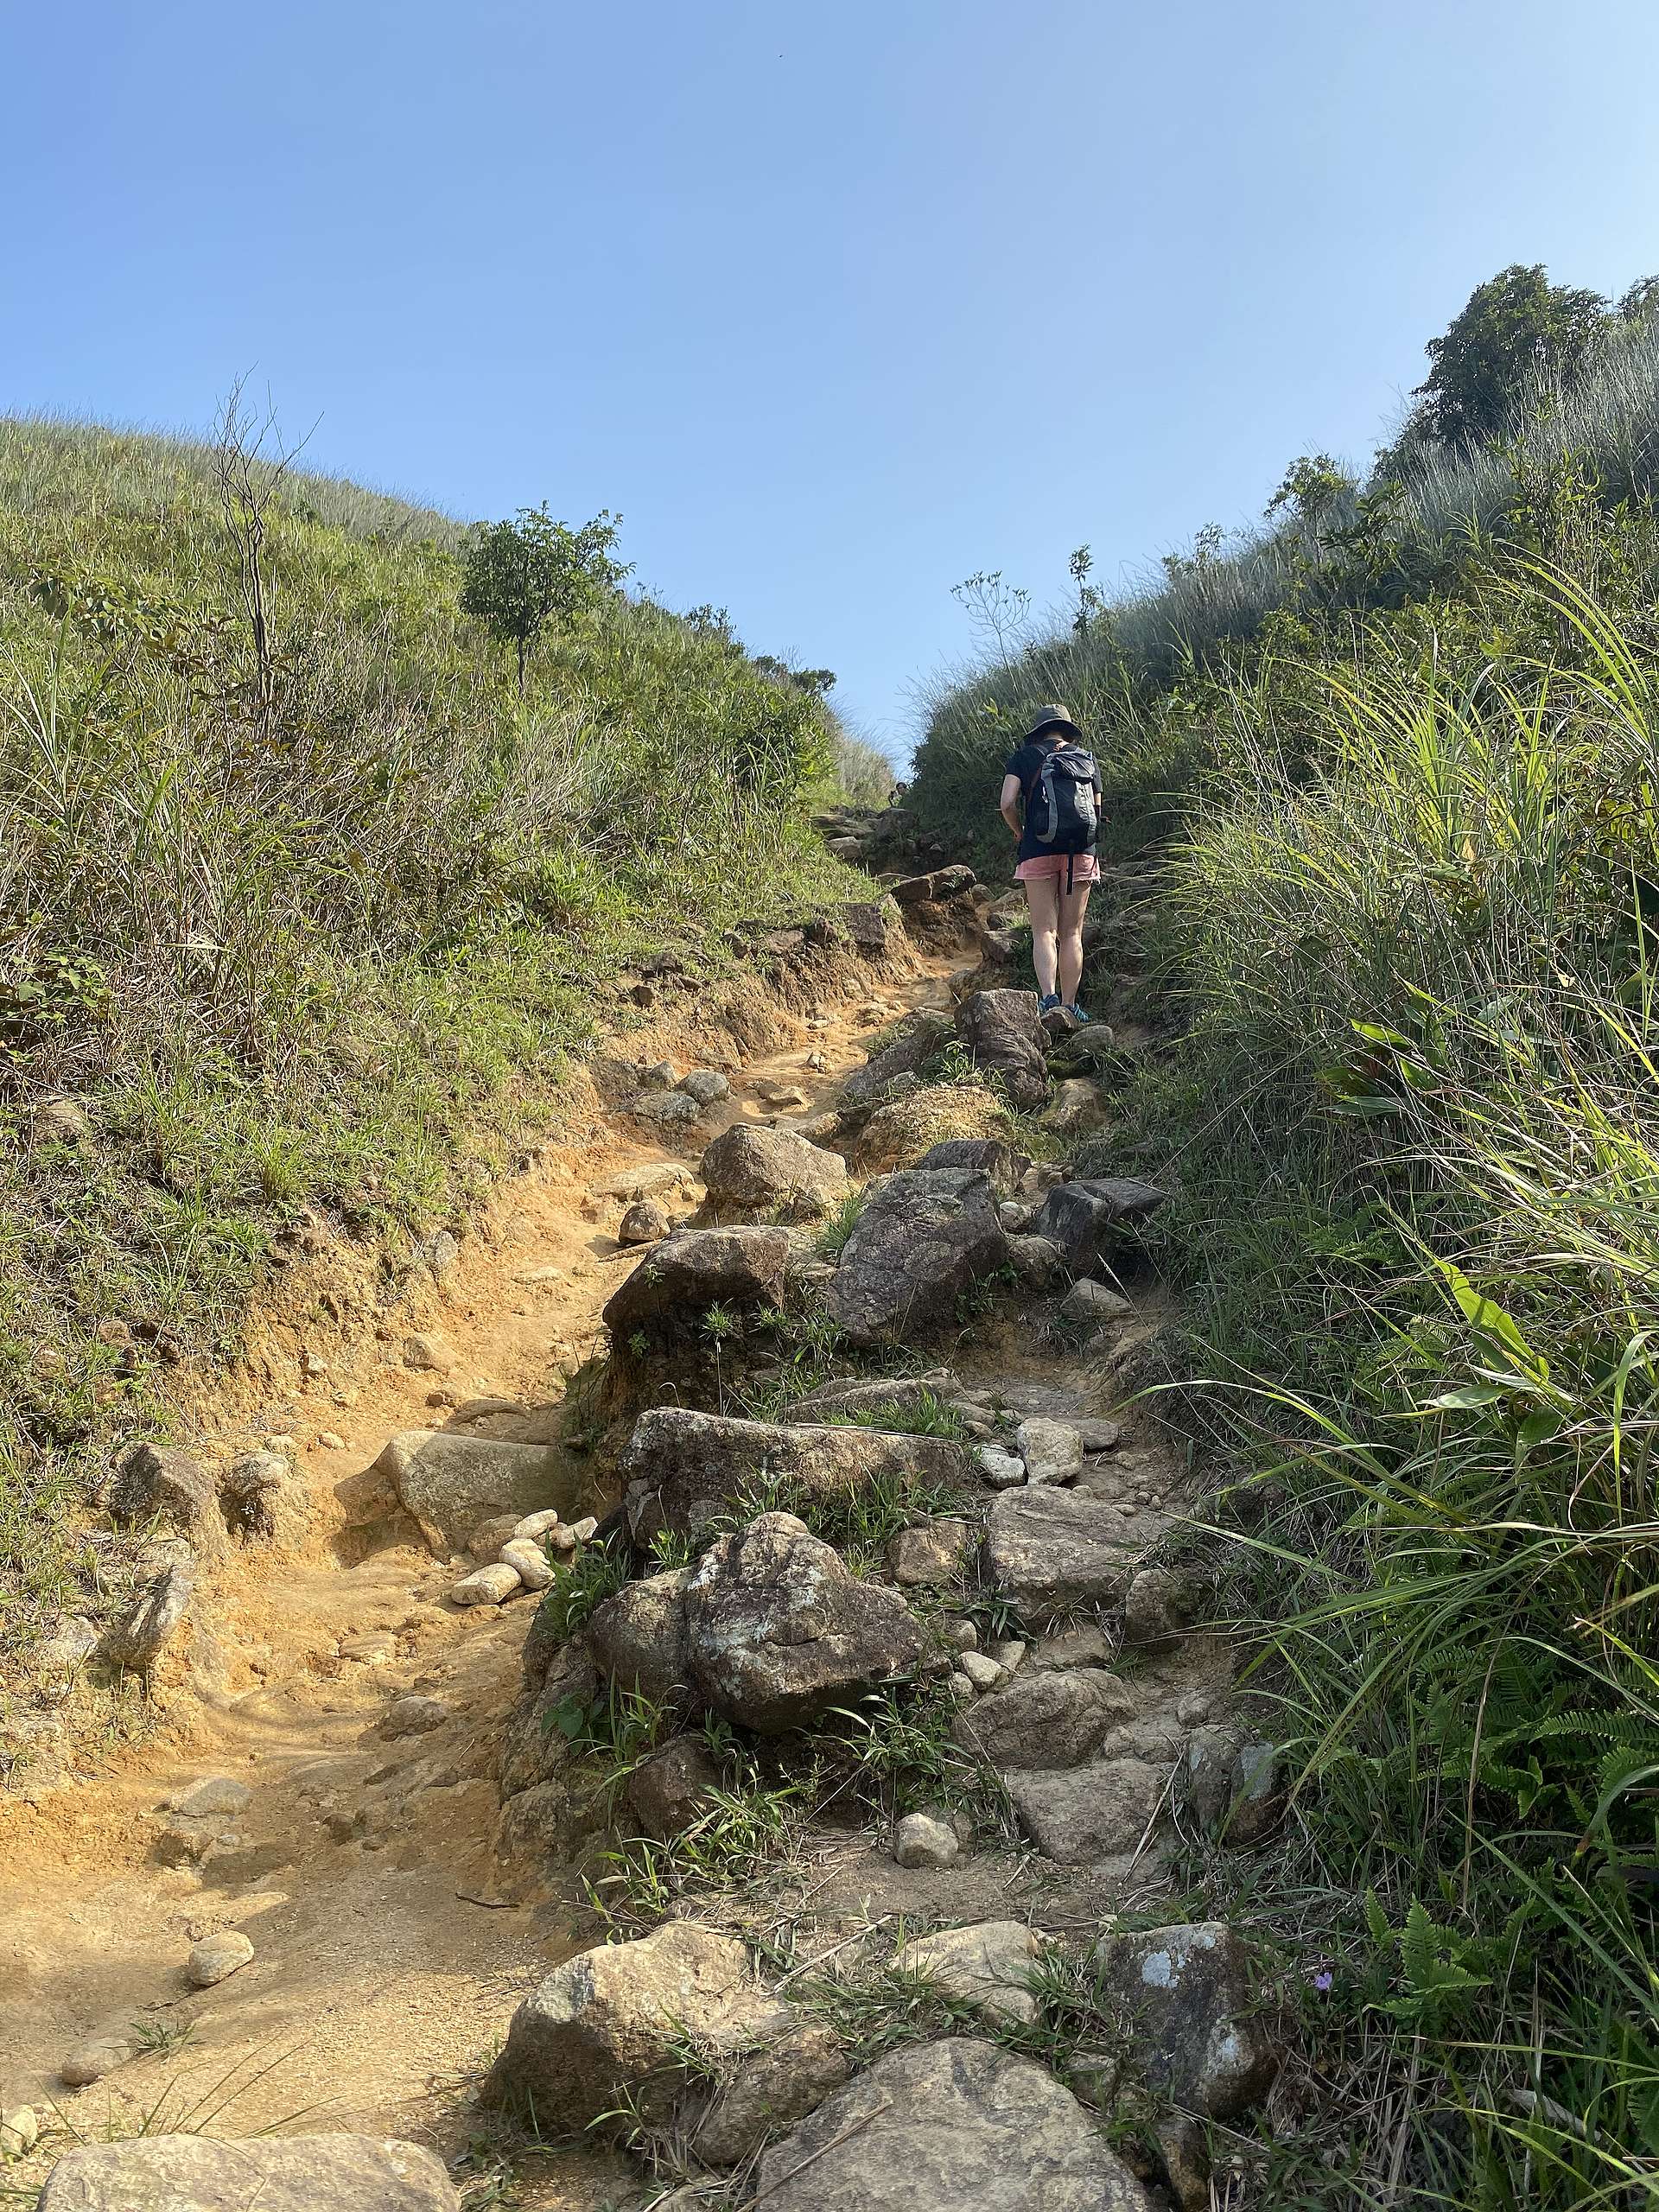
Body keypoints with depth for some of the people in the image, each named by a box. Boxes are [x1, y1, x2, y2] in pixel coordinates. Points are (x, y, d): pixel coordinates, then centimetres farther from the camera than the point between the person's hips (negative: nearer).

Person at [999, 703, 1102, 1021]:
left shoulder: (1024, 757, 6)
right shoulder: (1087, 758, 14)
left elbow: (1008, 804, -6)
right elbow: (1097, 811, 14)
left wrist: (1020, 833, 11)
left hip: (1039, 852, -2)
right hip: (1082, 852, 2)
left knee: (1044, 931, -2)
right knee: (1072, 933, 7)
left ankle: (1048, 997, -20)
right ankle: (1069, 1004, 5)